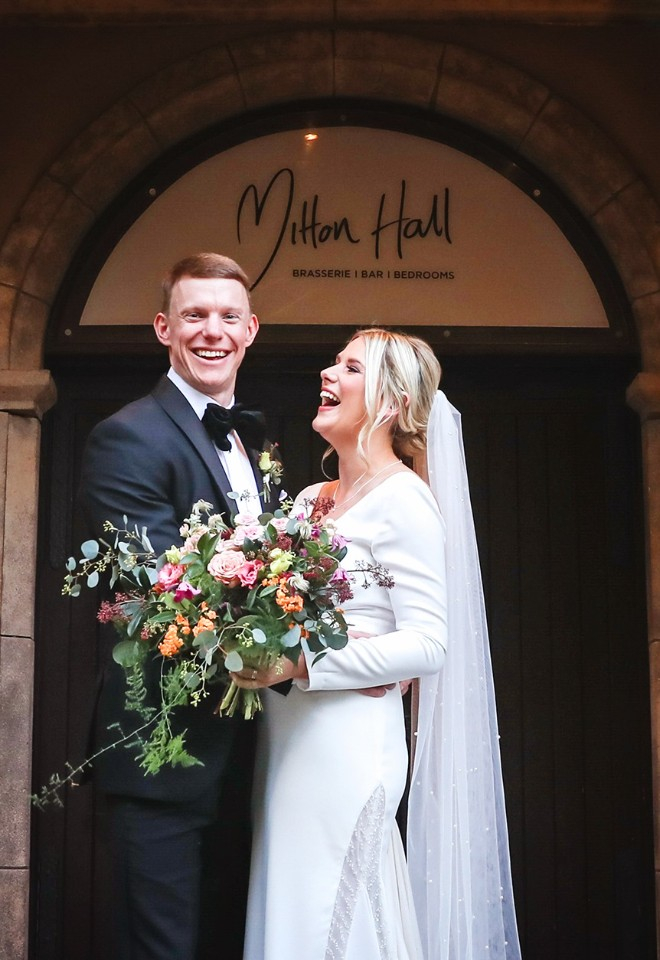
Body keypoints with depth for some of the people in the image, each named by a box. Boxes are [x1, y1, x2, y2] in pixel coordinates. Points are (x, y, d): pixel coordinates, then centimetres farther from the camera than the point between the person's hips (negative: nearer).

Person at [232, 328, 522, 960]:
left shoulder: (402, 498, -9)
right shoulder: (308, 499, 14)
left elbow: (428, 644, -16)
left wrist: (303, 663, -20)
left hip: (347, 742, -7)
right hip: (287, 737, 7)